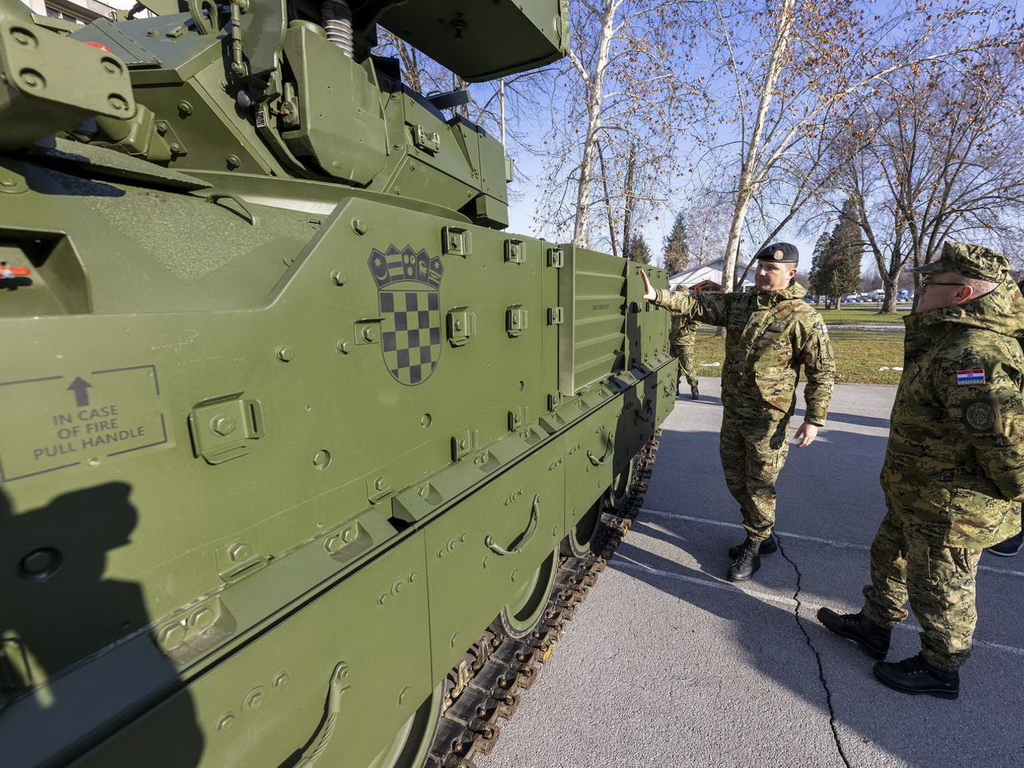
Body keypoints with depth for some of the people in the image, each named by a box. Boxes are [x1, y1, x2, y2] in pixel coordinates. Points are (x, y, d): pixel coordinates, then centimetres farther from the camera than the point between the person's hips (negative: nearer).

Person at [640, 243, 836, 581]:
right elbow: (698, 304, 0)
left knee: (759, 485, 6)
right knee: (734, 477, 17)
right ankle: (762, 534, 39)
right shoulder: (739, 304, 5)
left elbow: (823, 372, -8)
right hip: (732, 410, 6)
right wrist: (657, 296, -13)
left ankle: (754, 547, 27)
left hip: (767, 418, -6)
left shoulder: (804, 318, -11)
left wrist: (814, 418, -10)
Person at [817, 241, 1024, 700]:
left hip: (951, 509, -10)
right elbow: (920, 344, 25)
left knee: (938, 590, 12)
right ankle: (873, 628, 47)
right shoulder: (951, 336, 1)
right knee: (890, 558, 26)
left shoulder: (974, 357, -31)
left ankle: (940, 671, 37)